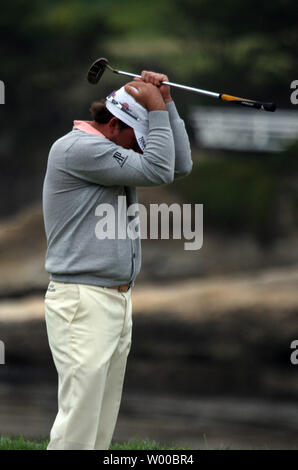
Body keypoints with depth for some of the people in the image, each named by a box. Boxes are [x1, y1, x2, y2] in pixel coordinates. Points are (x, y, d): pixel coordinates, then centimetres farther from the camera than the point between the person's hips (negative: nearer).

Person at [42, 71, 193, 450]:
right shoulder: (76, 148, -12)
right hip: (83, 303, -10)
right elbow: (157, 171, -16)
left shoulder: (116, 153, 17)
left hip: (118, 301, 10)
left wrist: (165, 102, 8)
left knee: (103, 420, 7)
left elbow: (180, 165, 14)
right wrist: (157, 109, -7)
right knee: (78, 421, -13)